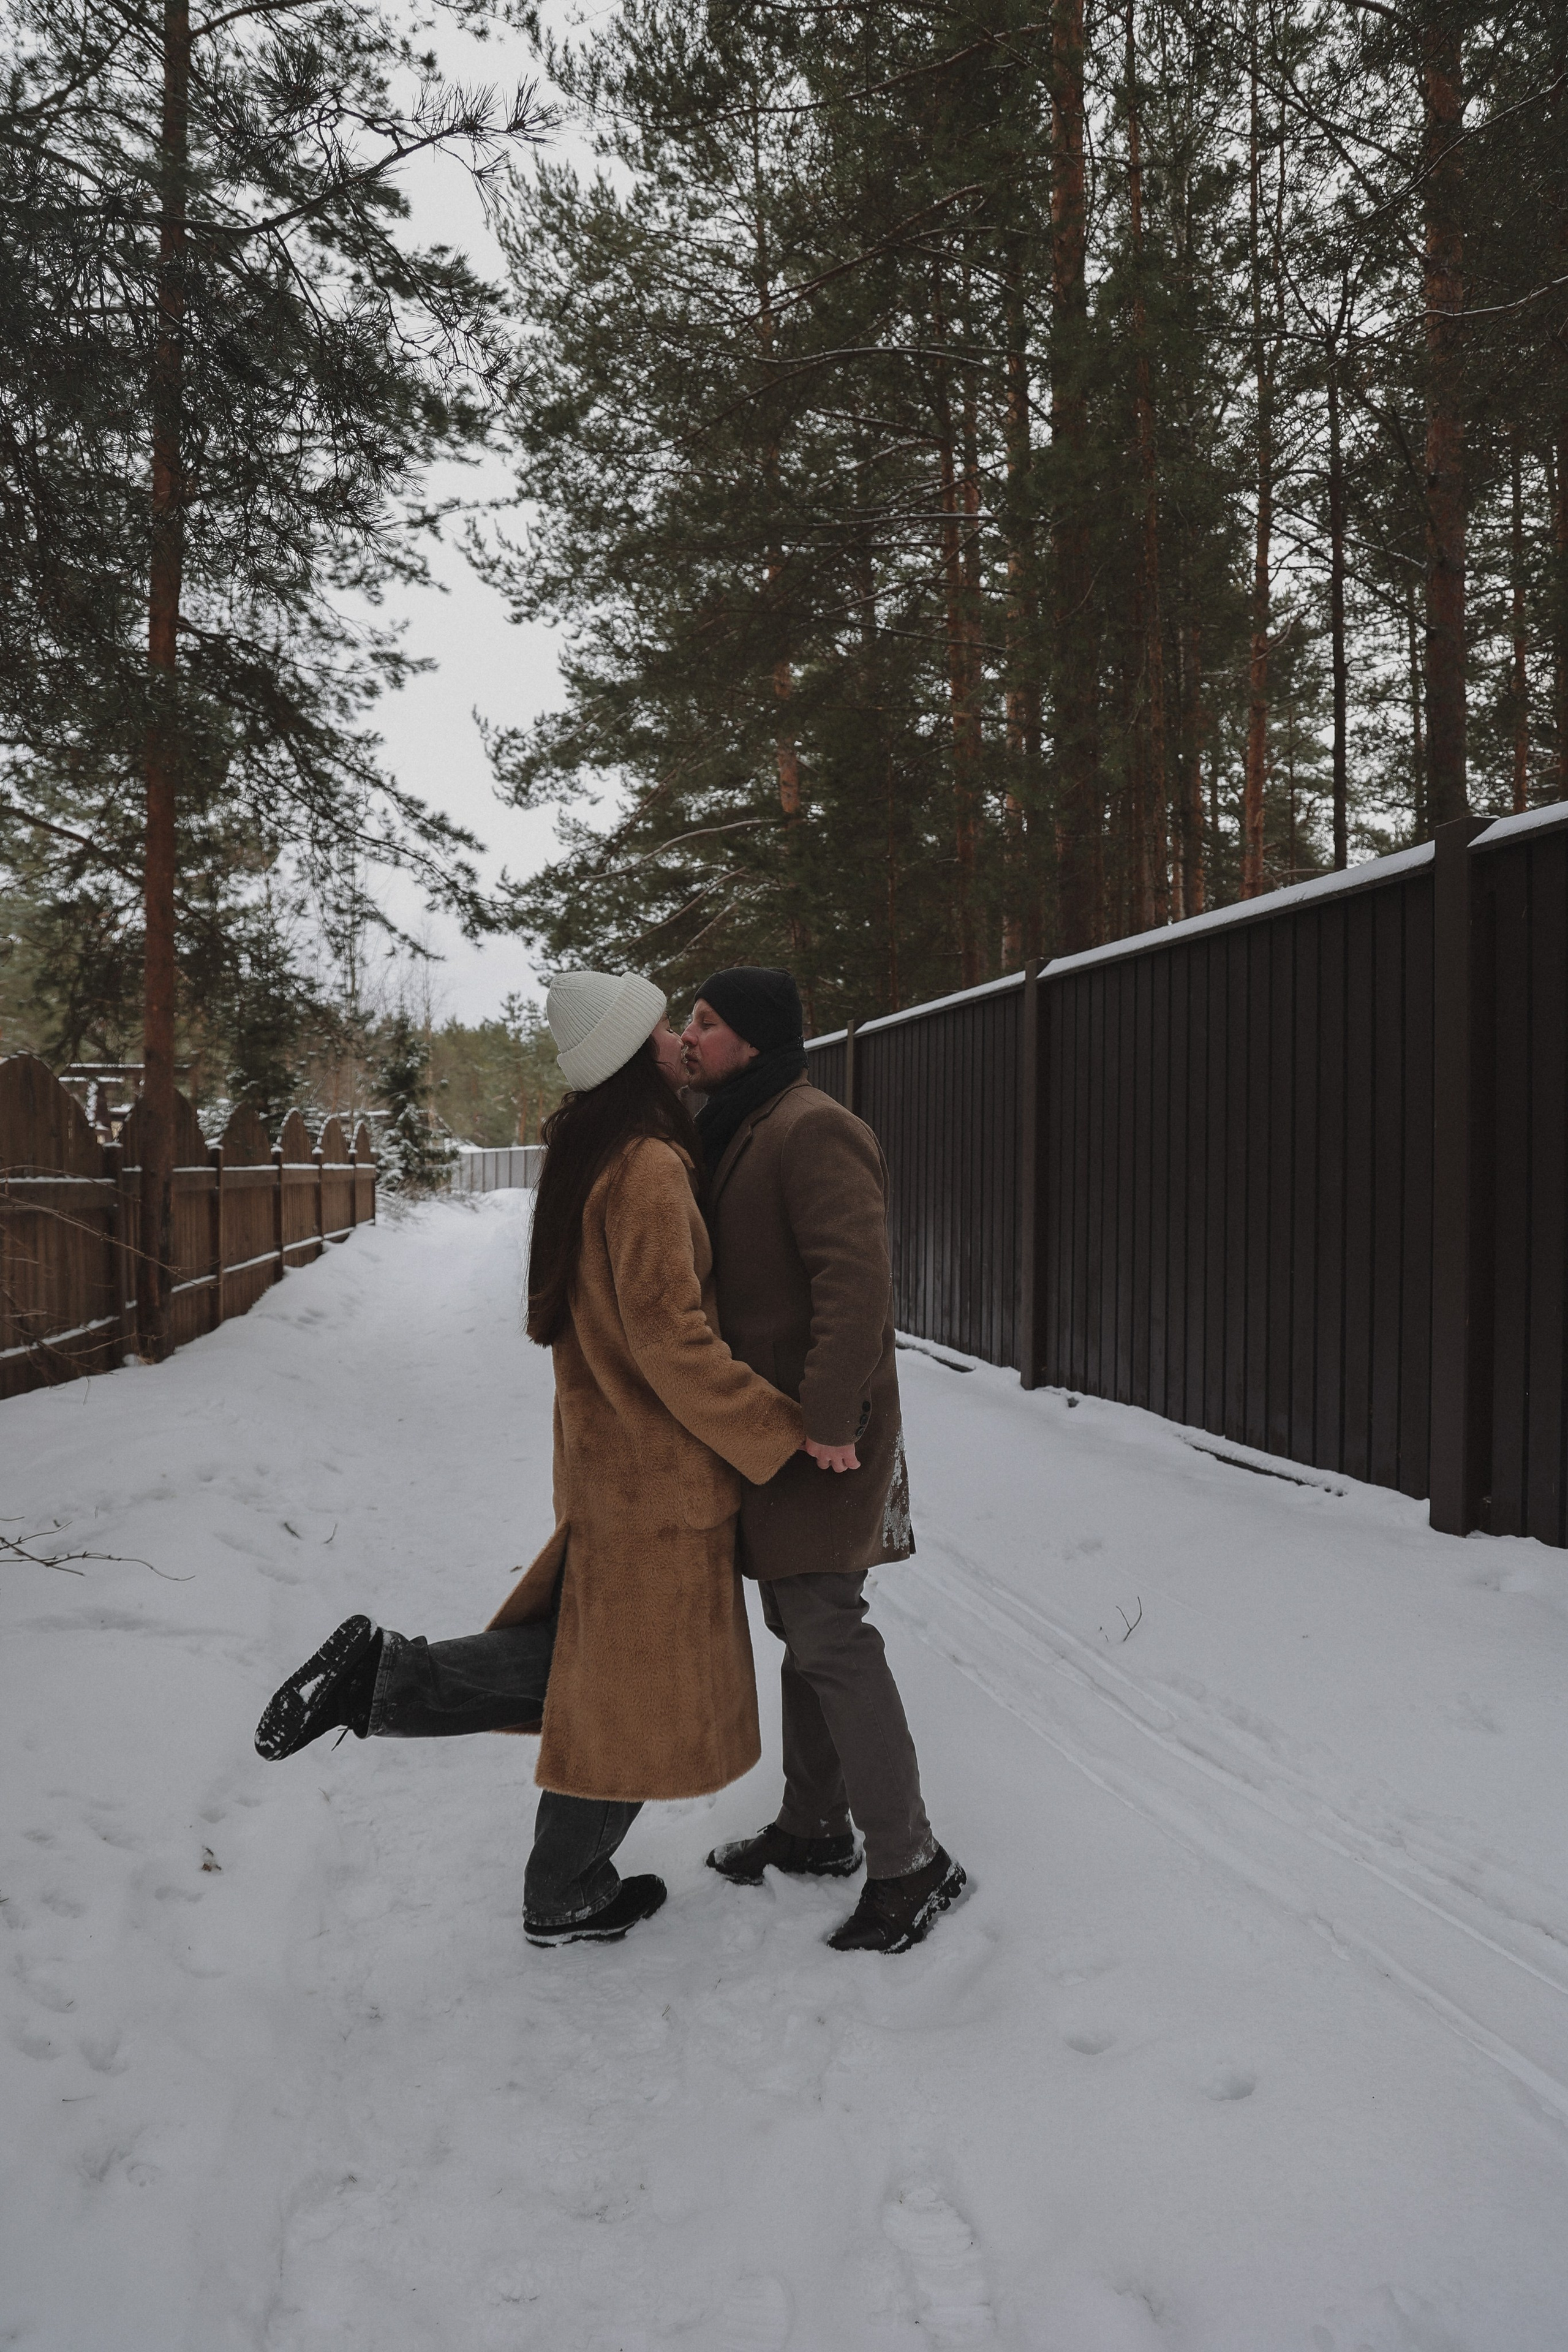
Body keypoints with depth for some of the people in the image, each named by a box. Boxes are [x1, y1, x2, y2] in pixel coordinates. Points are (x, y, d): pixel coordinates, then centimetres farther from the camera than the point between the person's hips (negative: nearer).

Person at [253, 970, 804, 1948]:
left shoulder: (597, 1154, 10)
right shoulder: (649, 1169, -20)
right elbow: (669, 1338, -25)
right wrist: (783, 1428, -18)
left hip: (612, 1455, 9)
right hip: (657, 1471, -9)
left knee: (587, 1655, 17)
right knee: (637, 1686, 7)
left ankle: (384, 1675, 10)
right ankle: (566, 1901, 25)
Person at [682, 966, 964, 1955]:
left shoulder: (812, 1130, -17)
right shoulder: (739, 1132, 16)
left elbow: (858, 1278, -26)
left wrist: (830, 1418, -27)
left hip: (817, 1431, -10)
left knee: (826, 1631, -7)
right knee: (801, 1621, 17)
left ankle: (910, 1862, 4)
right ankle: (815, 1827, 30)